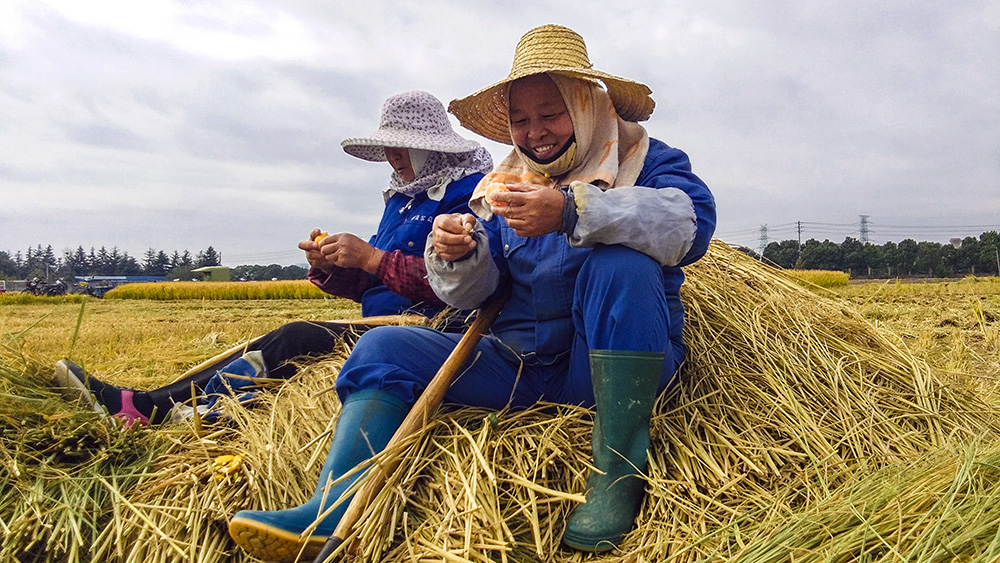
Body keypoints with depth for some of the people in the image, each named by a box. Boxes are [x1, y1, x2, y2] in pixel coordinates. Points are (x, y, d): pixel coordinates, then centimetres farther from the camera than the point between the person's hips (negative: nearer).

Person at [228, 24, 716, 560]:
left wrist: (572, 211, -34)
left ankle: (618, 472, -28)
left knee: (621, 265, -33)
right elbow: (471, 293, 8)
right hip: (517, 364, 5)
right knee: (383, 347, -6)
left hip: (616, 361, -4)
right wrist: (457, 257, -16)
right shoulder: (503, 187, 15)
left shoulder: (645, 160, 2)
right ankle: (334, 512, -22)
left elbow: (690, 221, -22)